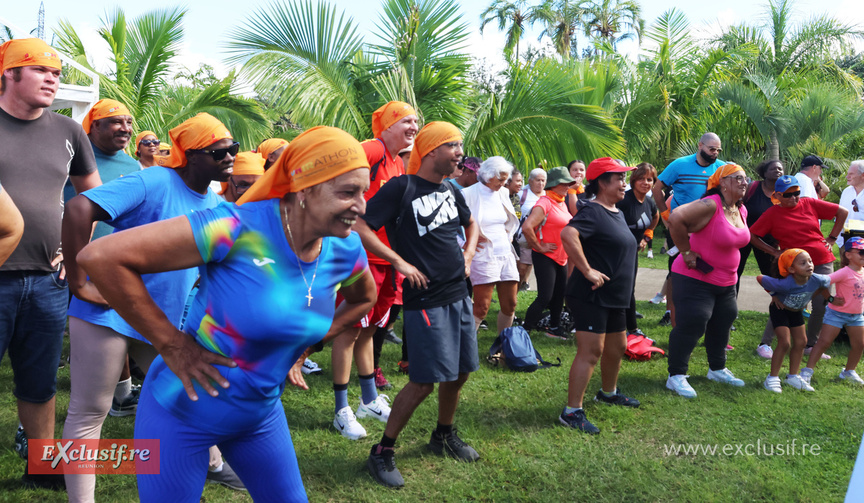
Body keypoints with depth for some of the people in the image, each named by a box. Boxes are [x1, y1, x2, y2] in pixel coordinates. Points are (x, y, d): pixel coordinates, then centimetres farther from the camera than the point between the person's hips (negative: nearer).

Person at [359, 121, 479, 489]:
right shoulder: (401, 188, -12)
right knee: (424, 381, -8)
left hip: (459, 295, 8)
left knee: (460, 372, 15)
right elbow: (359, 227, -17)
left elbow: (470, 224, 30)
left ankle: (444, 435, 38)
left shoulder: (451, 191, 11)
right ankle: (382, 452, 9)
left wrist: (468, 254, 13)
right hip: (425, 299, -8)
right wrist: (400, 262, -17)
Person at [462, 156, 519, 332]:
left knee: (510, 305, 9)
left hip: (506, 254, 7)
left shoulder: (503, 193, 12)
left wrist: (509, 234, 15)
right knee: (481, 308, -9)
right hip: (484, 256, -7)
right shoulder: (469, 194, -9)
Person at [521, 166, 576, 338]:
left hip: (561, 257, 9)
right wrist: (539, 247, -20)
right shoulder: (544, 203, -18)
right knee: (545, 297, -11)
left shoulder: (562, 203, 11)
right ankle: (524, 329, 0)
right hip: (545, 257, -9)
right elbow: (527, 227, -30)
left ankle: (554, 327, 33)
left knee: (559, 294, 17)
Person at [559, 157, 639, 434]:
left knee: (617, 347, 22)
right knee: (590, 351, -10)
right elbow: (568, 235, -36)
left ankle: (608, 392, 44)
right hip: (592, 296, -10)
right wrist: (587, 271, -31)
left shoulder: (618, 213, 15)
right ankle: (572, 412, -4)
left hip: (614, 297, 10)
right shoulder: (592, 212, -17)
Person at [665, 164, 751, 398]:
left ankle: (717, 369, 36)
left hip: (726, 282, 9)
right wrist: (686, 252, -24)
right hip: (695, 279, -9)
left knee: (723, 323, 17)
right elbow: (676, 218, -33)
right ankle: (676, 376, 2)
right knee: (691, 324, -9)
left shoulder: (742, 210, 7)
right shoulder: (710, 205, -21)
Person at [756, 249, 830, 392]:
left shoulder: (817, 280, -26)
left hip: (796, 311, 6)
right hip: (780, 310, -6)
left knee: (801, 342, 9)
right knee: (784, 343, -14)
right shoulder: (785, 284, -39)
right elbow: (759, 278, -27)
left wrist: (810, 296, -3)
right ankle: (772, 379, -2)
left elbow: (828, 281, -1)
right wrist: (774, 295, -15)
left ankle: (793, 376, 25)